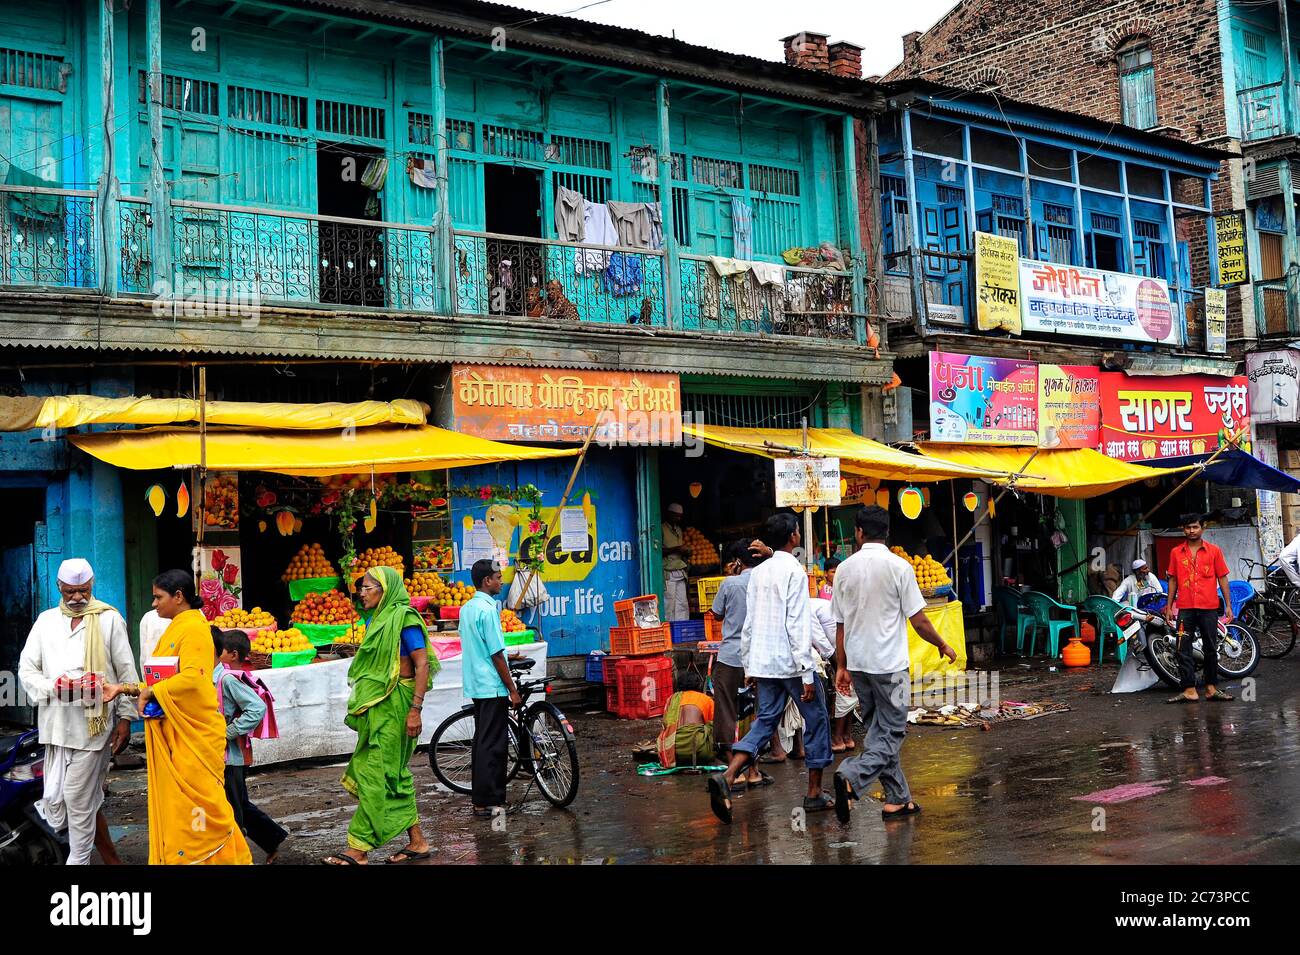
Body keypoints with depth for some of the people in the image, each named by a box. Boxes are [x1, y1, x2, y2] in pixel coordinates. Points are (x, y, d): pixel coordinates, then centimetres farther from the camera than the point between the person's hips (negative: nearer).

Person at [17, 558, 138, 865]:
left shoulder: (109, 619, 4)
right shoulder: (46, 621, 13)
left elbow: (126, 673, 3)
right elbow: (26, 669, 9)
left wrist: (125, 718, -2)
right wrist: (53, 686, -11)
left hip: (94, 722, -3)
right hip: (57, 722, 4)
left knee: (79, 798, -3)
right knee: (87, 798, 6)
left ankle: (79, 860, 11)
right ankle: (111, 858, 20)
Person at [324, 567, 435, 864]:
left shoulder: (403, 619, -11)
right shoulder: (376, 619, 13)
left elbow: (422, 665, -16)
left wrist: (415, 710, -21)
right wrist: (362, 705, 20)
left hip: (394, 706, -9)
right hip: (375, 707, 9)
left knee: (376, 775, -6)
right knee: (393, 775, 10)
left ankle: (358, 850, -2)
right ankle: (416, 842, 17)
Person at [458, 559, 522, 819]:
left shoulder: (466, 608, 10)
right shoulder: (487, 610, -17)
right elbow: (496, 655, -17)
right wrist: (512, 690, -12)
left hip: (475, 685, 9)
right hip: (492, 687, -9)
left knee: (482, 741, 14)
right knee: (493, 745, -4)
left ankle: (480, 797, 19)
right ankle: (487, 803, -2)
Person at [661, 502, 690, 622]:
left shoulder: (679, 530, 20)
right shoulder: (662, 529, -4)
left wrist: (684, 551, 8)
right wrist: (675, 549, -16)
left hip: (680, 572, 7)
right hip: (668, 573, -7)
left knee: (682, 605, 3)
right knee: (668, 605, -8)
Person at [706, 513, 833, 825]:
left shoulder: (758, 572, 10)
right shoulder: (794, 570, -11)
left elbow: (749, 623, 11)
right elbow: (798, 625, -17)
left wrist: (749, 665, 19)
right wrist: (807, 674, -16)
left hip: (764, 663, 6)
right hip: (792, 662, -6)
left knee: (765, 722, 9)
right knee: (816, 720, 9)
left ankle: (727, 776, -12)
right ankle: (814, 793, 15)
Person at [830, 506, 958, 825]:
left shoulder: (845, 569, 2)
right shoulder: (899, 567, -9)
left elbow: (840, 624, 6)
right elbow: (918, 620, -7)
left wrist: (841, 666, 15)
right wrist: (943, 646, 10)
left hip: (857, 663, 5)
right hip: (889, 664, -5)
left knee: (879, 730, 15)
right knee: (891, 732, 1)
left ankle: (897, 799, 18)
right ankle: (851, 778, -22)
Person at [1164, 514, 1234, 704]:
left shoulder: (1214, 551, 4)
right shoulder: (1176, 552, 7)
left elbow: (1222, 578, 5)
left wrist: (1228, 605, 0)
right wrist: (1169, 606, 8)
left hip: (1209, 608, -1)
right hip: (1185, 608, 1)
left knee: (1211, 649, 7)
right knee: (1184, 650, -4)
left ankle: (1211, 688, 15)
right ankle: (1189, 690, -2)